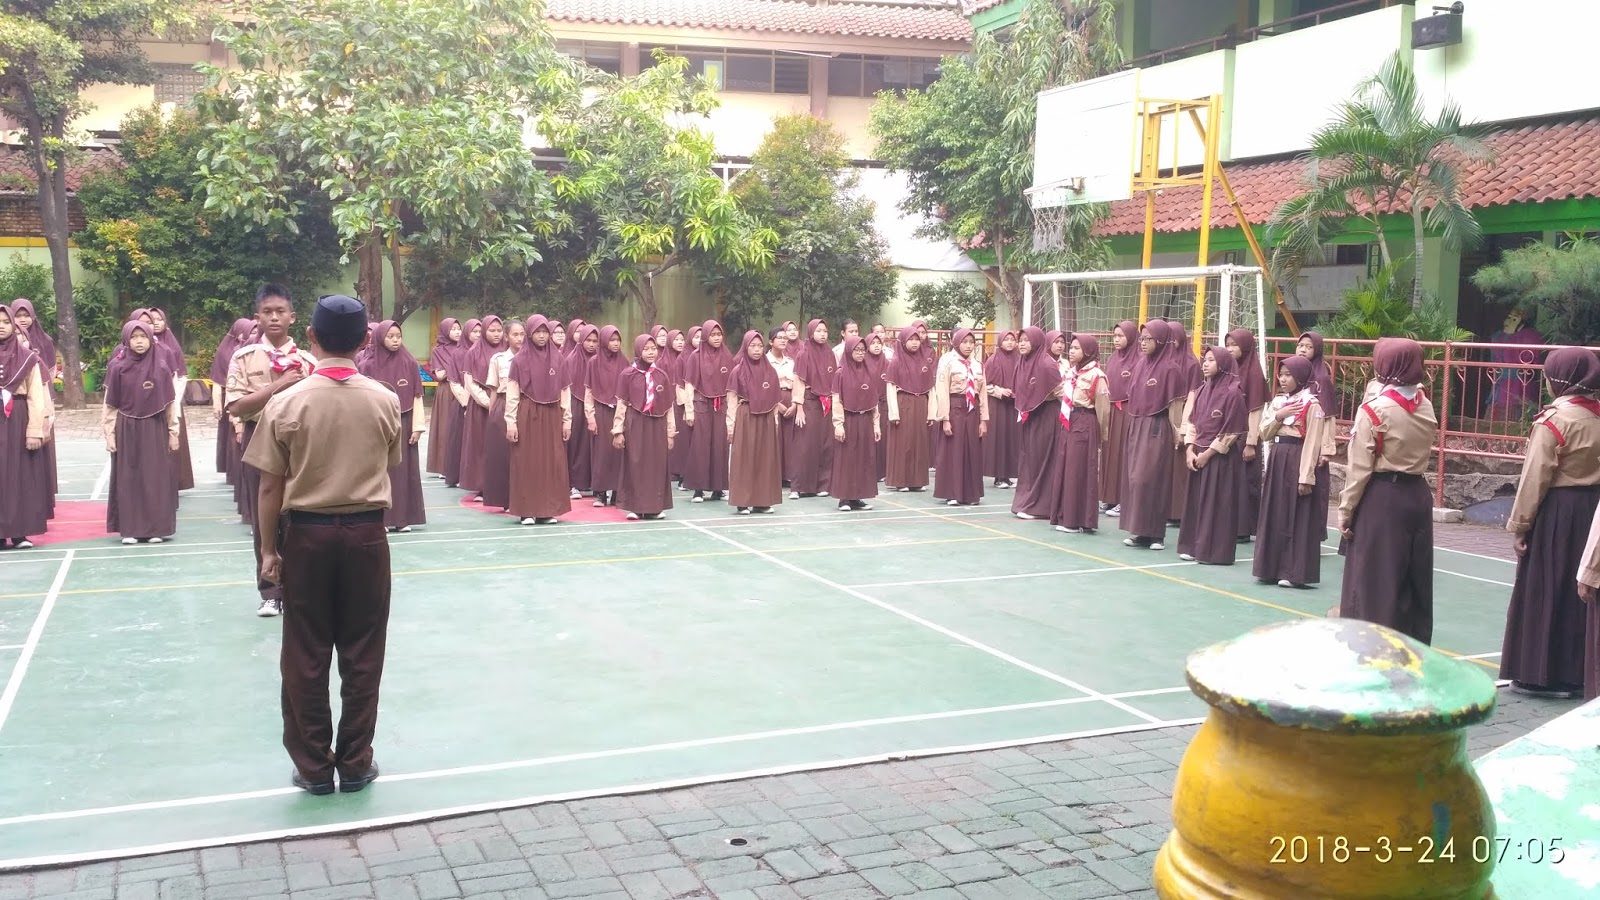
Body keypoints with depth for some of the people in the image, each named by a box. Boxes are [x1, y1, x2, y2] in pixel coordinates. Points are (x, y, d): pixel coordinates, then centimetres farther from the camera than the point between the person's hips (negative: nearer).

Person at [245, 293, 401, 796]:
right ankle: (355, 765, 20)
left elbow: (271, 487, -5)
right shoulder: (386, 402, -5)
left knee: (305, 657, 10)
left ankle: (314, 768, 19)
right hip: (366, 534, 1)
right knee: (362, 655, 11)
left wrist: (269, 549, 5)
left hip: (306, 534, -1)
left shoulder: (286, 403, -9)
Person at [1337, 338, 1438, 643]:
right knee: (1415, 579, 13)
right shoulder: (1426, 407, 5)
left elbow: (1360, 469, -12)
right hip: (1418, 495, 6)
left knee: (1376, 580, 2)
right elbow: (1422, 452, 3)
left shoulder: (1374, 410, -12)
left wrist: (1345, 509, -5)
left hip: (1381, 498, -6)